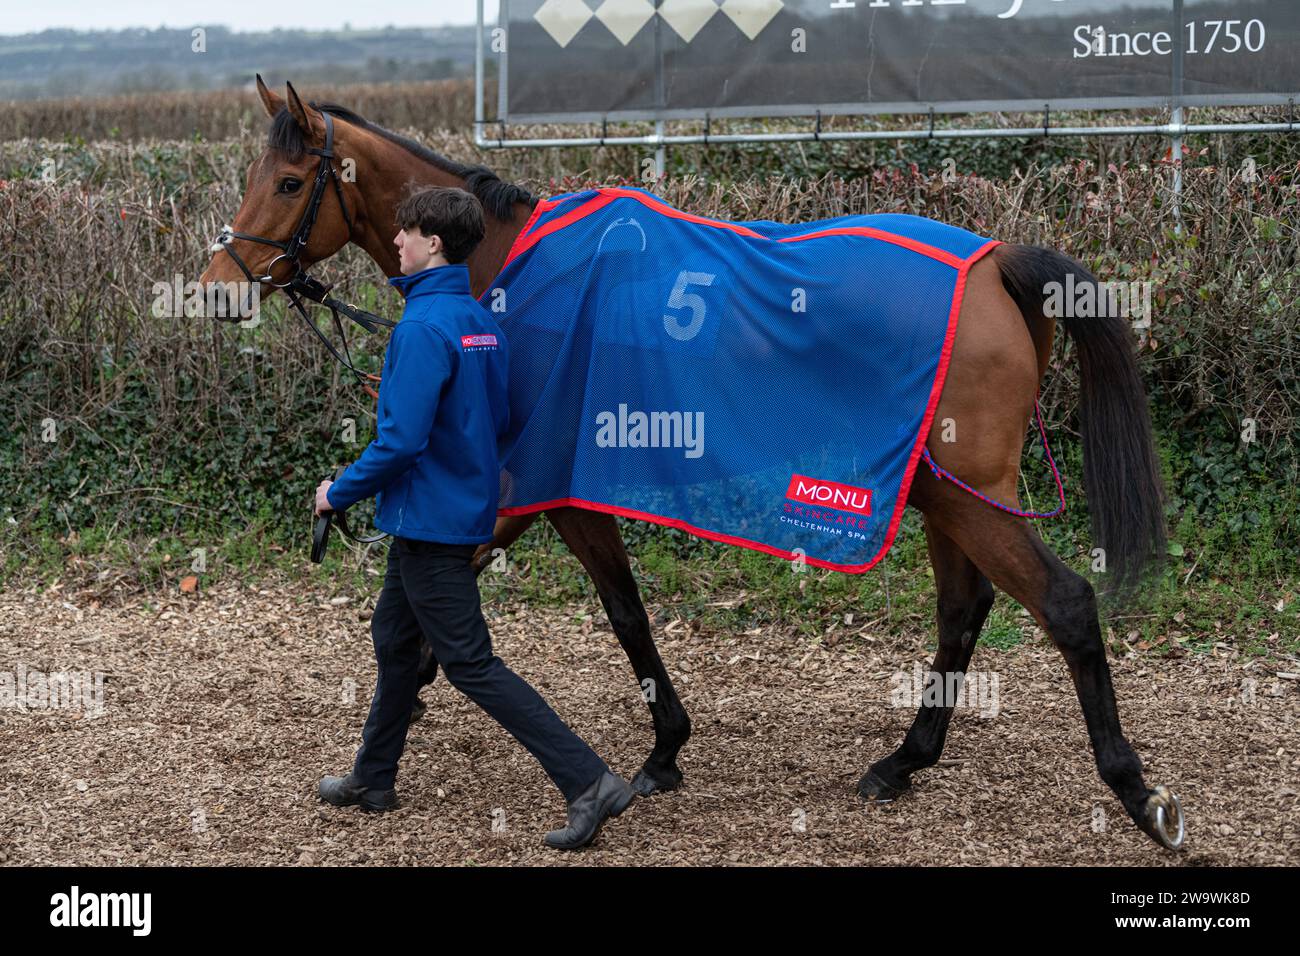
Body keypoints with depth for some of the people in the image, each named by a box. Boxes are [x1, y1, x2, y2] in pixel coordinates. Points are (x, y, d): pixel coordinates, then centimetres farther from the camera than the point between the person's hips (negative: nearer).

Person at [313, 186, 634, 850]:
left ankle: (589, 782, -10)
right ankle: (373, 780, 35)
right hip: (463, 510, 10)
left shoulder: (423, 329, -22)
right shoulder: (481, 322, 7)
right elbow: (497, 419, 15)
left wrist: (340, 492, -12)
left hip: (429, 517, -10)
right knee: (393, 638, 22)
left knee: (470, 664, -6)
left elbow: (400, 441, -26)